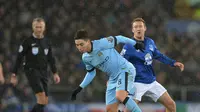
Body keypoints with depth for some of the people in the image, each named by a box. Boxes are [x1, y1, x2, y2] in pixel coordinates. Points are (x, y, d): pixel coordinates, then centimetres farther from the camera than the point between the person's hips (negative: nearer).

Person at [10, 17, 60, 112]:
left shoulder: (47, 41, 11)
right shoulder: (28, 41, -4)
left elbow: (50, 59, 20)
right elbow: (19, 58, -3)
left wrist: (55, 73, 13)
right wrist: (14, 75, -6)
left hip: (44, 72, 6)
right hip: (32, 71, -6)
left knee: (45, 101, 2)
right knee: (41, 96, -22)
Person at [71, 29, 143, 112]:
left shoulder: (101, 43, -23)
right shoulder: (85, 58, -1)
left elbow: (118, 39, -8)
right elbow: (91, 73, 16)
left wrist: (135, 44, 4)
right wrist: (80, 88, 9)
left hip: (125, 70, -7)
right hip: (113, 78, 7)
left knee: (120, 96, -32)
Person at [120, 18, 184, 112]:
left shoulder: (150, 42, 6)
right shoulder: (129, 46, -12)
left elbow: (158, 55, 21)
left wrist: (173, 63, 14)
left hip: (152, 82, 6)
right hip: (137, 83, -6)